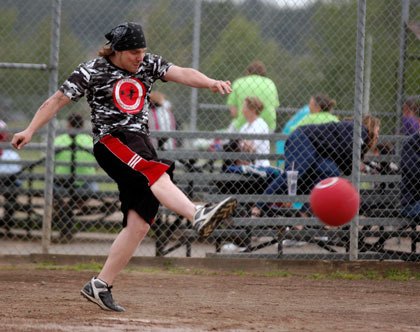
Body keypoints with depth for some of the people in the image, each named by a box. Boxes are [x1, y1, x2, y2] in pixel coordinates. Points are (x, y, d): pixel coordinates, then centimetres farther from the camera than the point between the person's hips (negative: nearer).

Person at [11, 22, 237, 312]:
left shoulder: (148, 65, 12)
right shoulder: (92, 71, 1)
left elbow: (181, 73, -2)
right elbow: (58, 100, 4)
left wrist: (210, 82, -21)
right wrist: (30, 131, -4)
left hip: (141, 144, 6)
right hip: (111, 142, -6)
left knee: (139, 224, -4)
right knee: (155, 171, -35)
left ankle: (100, 285, 3)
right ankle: (198, 215, -60)